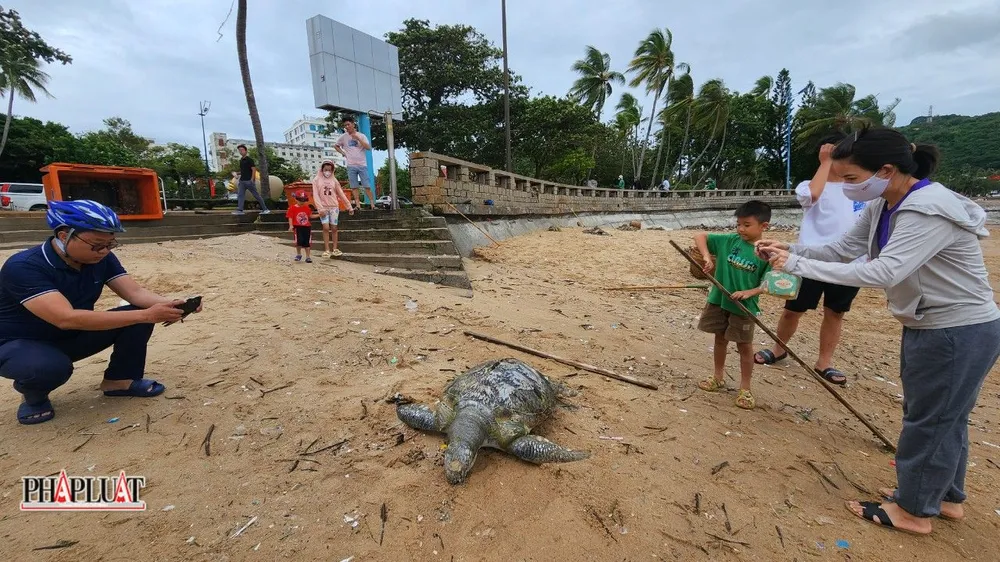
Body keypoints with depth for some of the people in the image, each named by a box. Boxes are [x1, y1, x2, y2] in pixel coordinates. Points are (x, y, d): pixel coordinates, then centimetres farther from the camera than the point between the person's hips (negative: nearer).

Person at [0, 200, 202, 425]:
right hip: (19, 344, -5)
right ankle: (34, 396, -1)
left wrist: (169, 304, -40)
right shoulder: (23, 267, -30)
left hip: (73, 337, 6)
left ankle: (120, 379, 2)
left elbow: (135, 292, -17)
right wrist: (145, 315, -48)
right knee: (51, 366, -39)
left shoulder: (102, 259, -10)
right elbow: (66, 318, -42)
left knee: (140, 314, -17)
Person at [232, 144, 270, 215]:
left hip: (248, 181, -7)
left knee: (256, 195, -3)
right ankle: (240, 210, -2)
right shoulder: (241, 160, 15)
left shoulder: (249, 160, -7)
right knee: (240, 195, -1)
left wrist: (252, 179, -18)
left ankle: (265, 209, 2)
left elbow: (254, 169, -12)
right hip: (242, 181, 7)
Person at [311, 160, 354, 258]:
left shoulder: (334, 180, 8)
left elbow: (341, 194, 10)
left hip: (334, 207, 2)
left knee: (334, 228, 3)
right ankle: (327, 250, -6)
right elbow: (315, 195, -3)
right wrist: (320, 208, -14)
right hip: (323, 208, -2)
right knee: (326, 228, -9)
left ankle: (335, 249, 8)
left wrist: (349, 206, 7)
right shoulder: (316, 180, 3)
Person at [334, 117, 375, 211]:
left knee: (367, 186, -4)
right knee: (354, 187, 1)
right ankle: (358, 206, 4)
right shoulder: (343, 137, 7)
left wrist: (358, 138, -14)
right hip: (351, 165, 2)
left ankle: (372, 205, -1)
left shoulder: (361, 136, 3)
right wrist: (343, 153, 7)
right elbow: (335, 145, 21)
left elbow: (368, 147, -10)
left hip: (362, 165, -2)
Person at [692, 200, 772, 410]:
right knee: (720, 339, 17)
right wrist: (707, 257, -15)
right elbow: (700, 236, -1)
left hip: (745, 306, -3)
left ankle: (745, 389, 24)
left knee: (744, 346, 9)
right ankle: (719, 378, 36)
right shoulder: (728, 241, -4)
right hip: (718, 300, 3)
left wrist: (749, 293, -27)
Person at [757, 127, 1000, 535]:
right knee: (944, 417, 21)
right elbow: (842, 249, 2)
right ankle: (947, 497, 40)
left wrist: (798, 265, -36)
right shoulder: (881, 207, 0)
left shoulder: (929, 210, -29)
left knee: (928, 420, 5)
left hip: (961, 332, -9)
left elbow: (883, 272, -37)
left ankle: (914, 510, 23)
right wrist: (790, 250, -12)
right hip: (931, 326, 9)